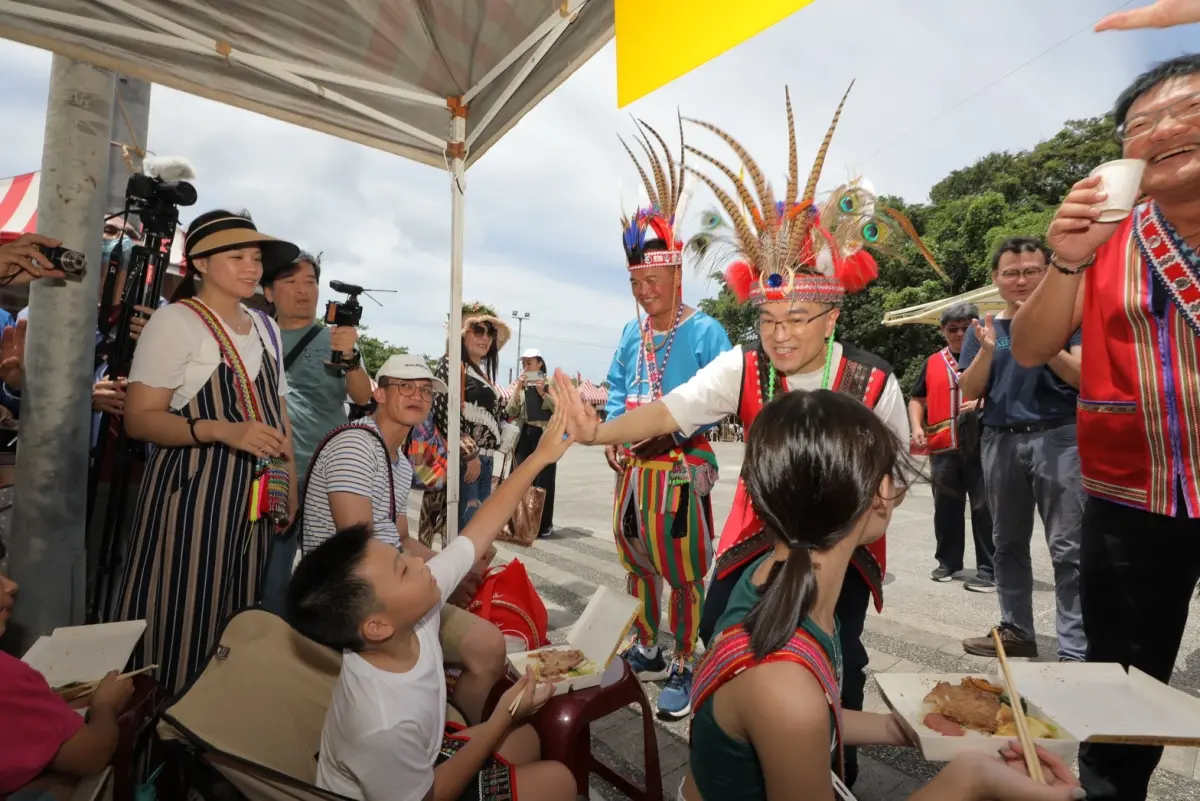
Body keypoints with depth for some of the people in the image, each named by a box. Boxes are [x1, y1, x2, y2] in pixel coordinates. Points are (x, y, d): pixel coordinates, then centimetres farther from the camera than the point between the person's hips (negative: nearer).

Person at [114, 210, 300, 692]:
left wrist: (290, 484, 11)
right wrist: (223, 431, -28)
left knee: (235, 623, 14)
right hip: (193, 493, -6)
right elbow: (139, 418, -13)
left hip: (254, 498, 6)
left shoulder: (265, 328, 12)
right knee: (182, 620, 1)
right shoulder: (176, 320, -8)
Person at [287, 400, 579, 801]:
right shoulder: (384, 724, -42)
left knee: (527, 739, 19)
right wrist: (504, 718, -24)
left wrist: (540, 456, -19)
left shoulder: (416, 603, -25)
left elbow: (481, 528, -19)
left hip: (417, 755, 6)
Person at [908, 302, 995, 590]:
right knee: (946, 508, 12)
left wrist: (982, 403, -17)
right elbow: (917, 399, 17)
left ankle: (988, 570, 10)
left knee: (984, 508, 0)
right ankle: (948, 561, 25)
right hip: (943, 448, 3)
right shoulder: (932, 363, 13)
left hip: (981, 445, -3)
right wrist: (916, 427, 1)